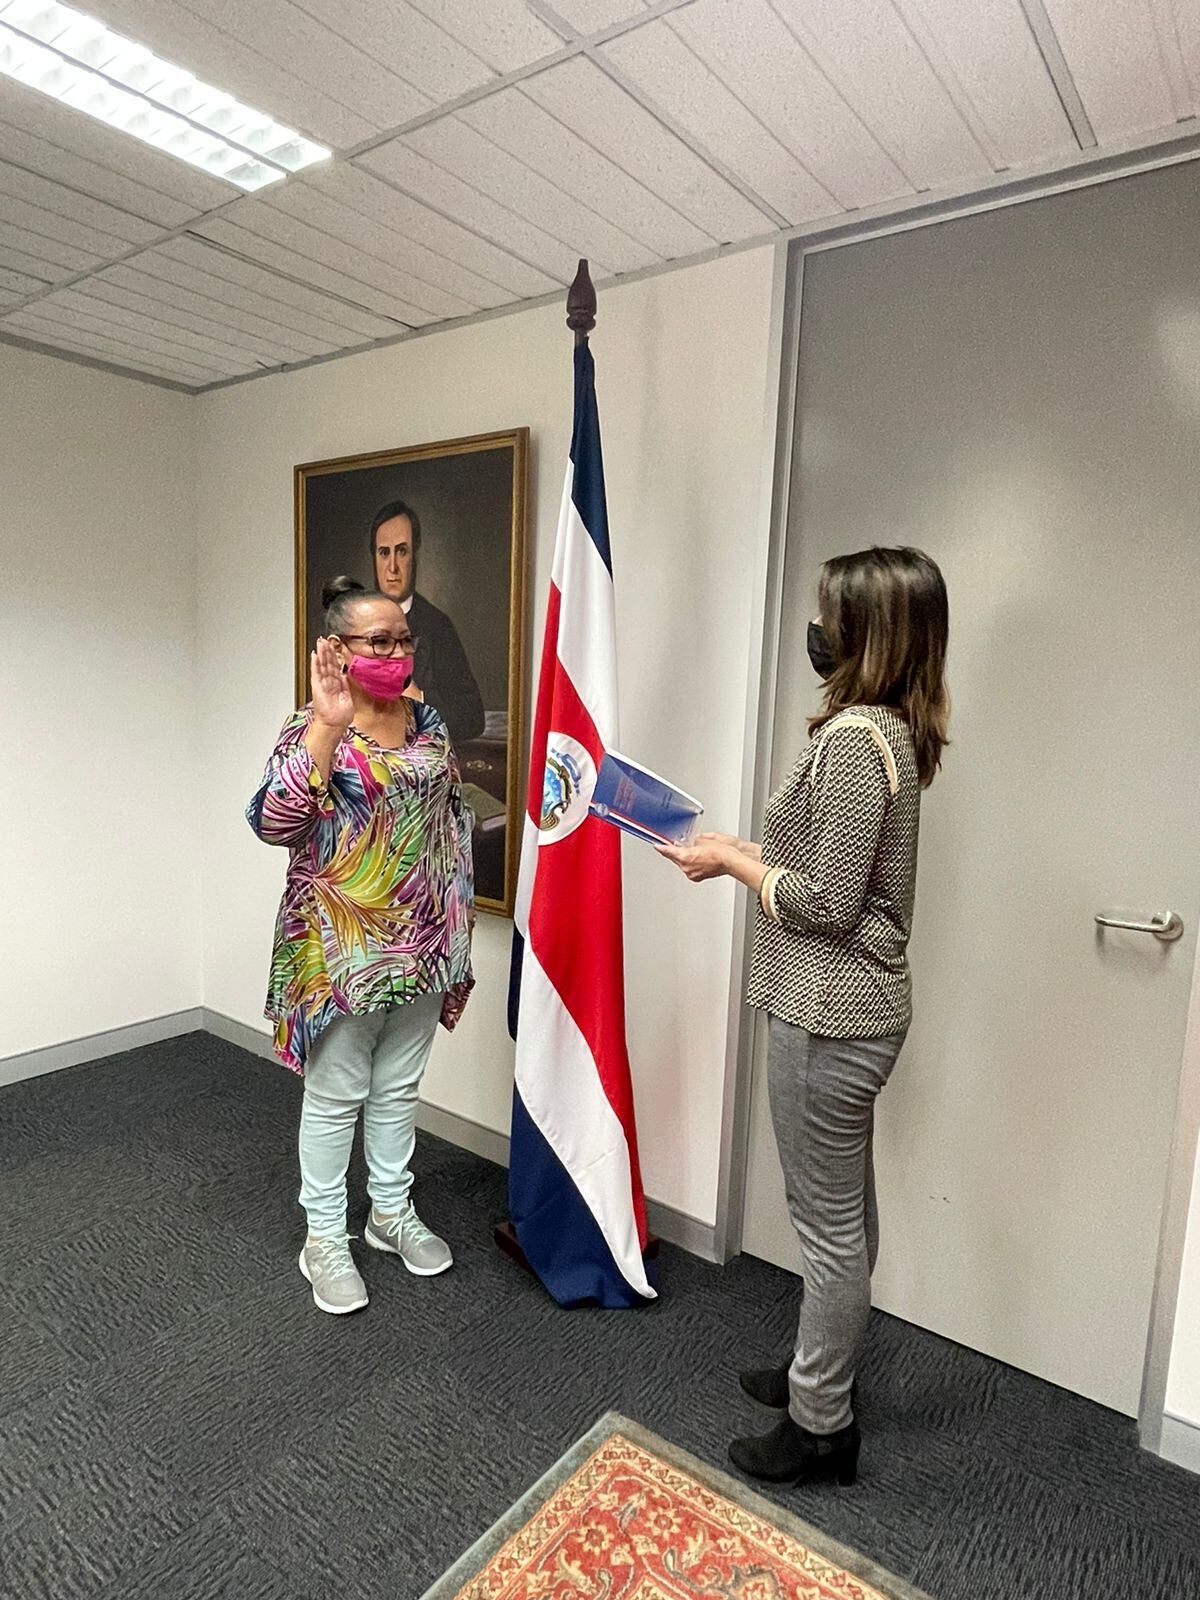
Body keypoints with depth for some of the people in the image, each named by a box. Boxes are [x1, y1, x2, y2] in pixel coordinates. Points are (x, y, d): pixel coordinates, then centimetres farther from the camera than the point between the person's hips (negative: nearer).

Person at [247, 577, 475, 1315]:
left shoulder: (427, 720, 6)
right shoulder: (312, 729, -11)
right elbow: (274, 822, -26)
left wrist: (460, 910, 13)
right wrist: (327, 723, -33)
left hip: (422, 945, 5)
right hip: (343, 949, -5)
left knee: (399, 1087, 19)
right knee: (335, 1096, 10)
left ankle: (392, 1211, 38)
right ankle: (324, 1238, 30)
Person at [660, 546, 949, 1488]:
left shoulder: (854, 738, -22)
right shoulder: (891, 731, 8)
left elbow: (827, 901, -23)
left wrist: (734, 862, -10)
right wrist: (749, 852, 6)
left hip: (828, 1016, -10)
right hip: (859, 1009, 10)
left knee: (828, 1221, 7)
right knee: (848, 1209, 23)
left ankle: (820, 1426, 28)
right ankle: (826, 1369, 44)